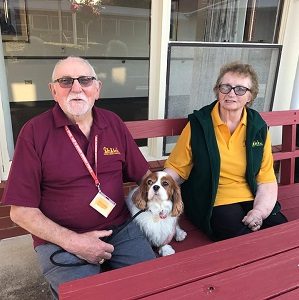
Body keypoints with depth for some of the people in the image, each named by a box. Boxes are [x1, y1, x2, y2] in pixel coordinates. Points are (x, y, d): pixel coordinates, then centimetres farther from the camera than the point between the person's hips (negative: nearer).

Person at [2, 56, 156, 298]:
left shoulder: (114, 123, 4)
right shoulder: (35, 132, -8)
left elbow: (143, 176, 10)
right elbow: (21, 210, -8)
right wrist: (72, 241, -15)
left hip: (120, 229, 4)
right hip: (60, 239, -3)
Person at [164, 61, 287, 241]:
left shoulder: (258, 128, 4)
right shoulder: (198, 124, -4)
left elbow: (267, 180, 2)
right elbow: (176, 169, -4)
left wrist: (259, 212, -14)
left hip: (253, 200, 4)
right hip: (214, 204, -3)